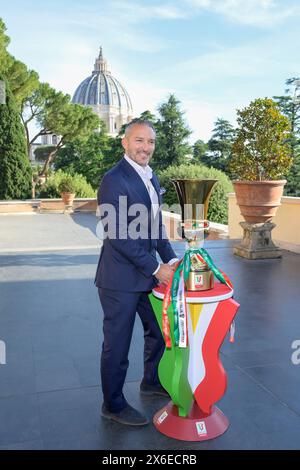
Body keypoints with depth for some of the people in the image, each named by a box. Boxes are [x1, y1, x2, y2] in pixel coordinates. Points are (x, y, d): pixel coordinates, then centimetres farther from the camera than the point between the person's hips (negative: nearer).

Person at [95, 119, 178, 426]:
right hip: (121, 278, -9)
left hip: (147, 274, 9)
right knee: (117, 343, 7)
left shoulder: (151, 178, 10)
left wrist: (170, 260, 5)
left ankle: (152, 382, 48)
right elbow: (118, 235, -22)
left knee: (159, 330, 24)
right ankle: (113, 405, 29)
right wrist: (155, 268, -18)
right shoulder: (114, 180, -18)